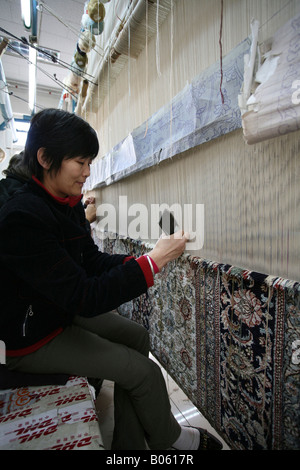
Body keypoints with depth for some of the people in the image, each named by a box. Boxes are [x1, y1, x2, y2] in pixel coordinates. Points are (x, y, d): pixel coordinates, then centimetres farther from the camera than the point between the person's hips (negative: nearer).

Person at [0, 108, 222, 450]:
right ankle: (169, 439, 26)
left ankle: (129, 442, 25)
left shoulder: (69, 205, -1)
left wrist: (142, 259, -13)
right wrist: (153, 261, -29)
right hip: (33, 339, -8)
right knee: (146, 372, -8)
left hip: (64, 312, 9)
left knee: (137, 337, 8)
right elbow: (85, 298, -32)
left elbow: (93, 261, 2)